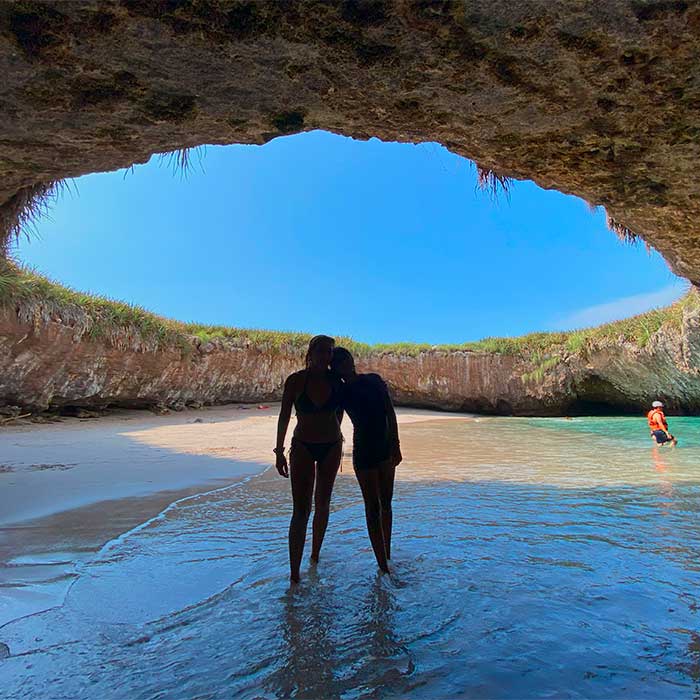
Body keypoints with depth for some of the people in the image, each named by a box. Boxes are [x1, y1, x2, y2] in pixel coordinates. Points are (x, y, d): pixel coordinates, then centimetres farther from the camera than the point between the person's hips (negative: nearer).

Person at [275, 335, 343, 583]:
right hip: (303, 447, -2)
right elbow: (284, 416, -5)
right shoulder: (295, 381, -13)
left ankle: (315, 555, 37)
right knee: (301, 510, -6)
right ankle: (294, 574, 4)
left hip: (331, 446, 3)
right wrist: (279, 451, -3)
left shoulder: (336, 381, -7)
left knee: (322, 504, 16)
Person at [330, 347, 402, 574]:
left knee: (386, 503, 17)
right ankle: (384, 567, 11)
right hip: (364, 451, -4)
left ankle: (387, 554, 35)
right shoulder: (341, 392, -5)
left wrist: (395, 445, -5)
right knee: (373, 507, 2)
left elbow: (390, 413, 0)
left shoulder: (374, 380, 1)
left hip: (385, 447, 4)